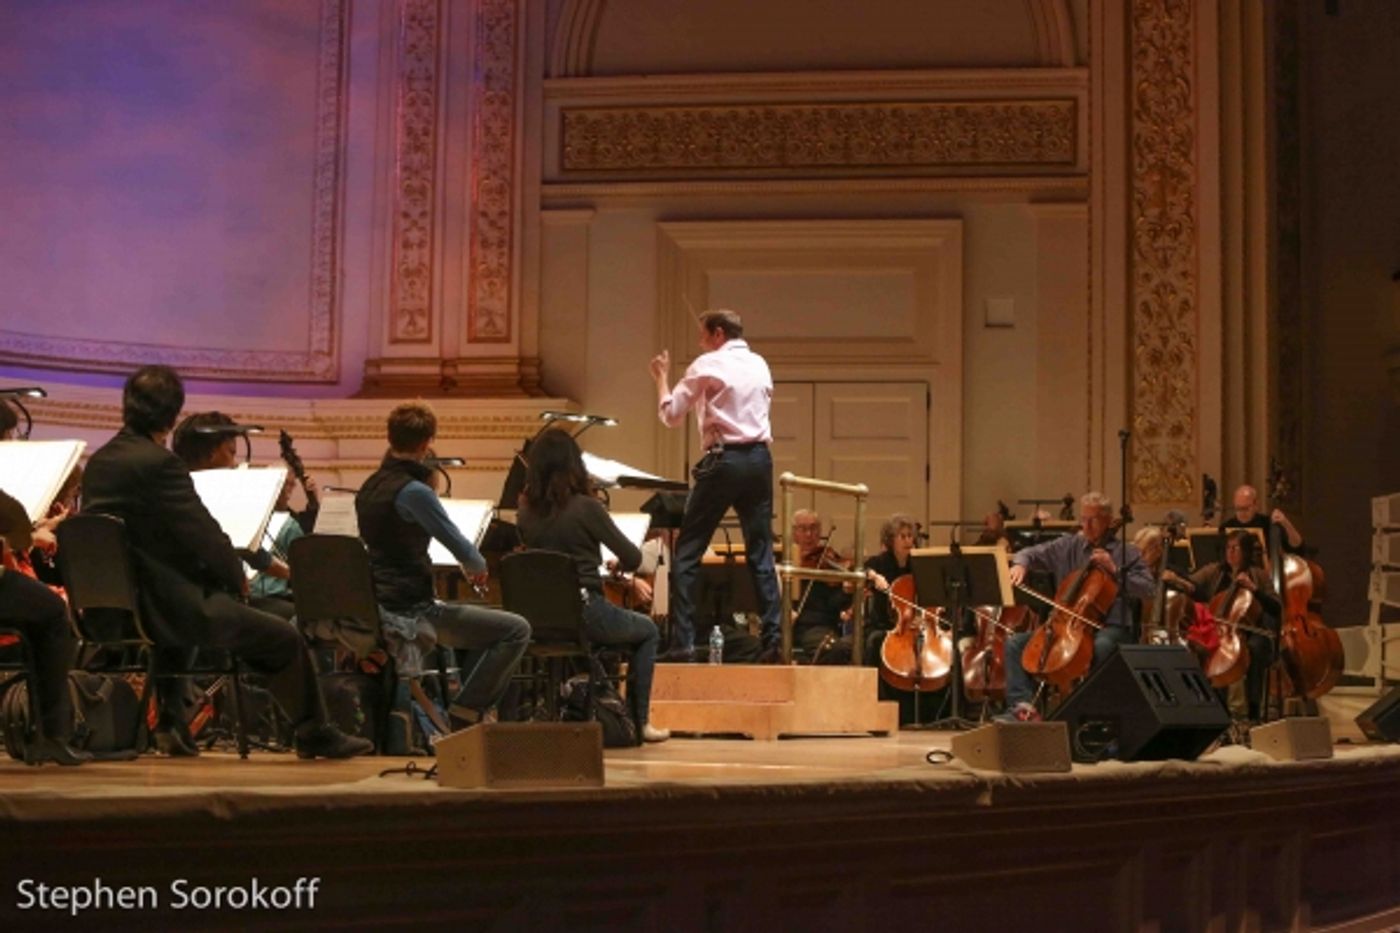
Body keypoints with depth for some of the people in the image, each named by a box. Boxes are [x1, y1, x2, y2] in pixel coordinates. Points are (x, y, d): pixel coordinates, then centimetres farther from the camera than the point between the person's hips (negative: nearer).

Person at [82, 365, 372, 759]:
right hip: (173, 608, -9)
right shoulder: (158, 463, -19)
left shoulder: (97, 463, 7)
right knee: (286, 638, 9)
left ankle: (171, 723, 35)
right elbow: (205, 534, -19)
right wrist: (238, 577, 2)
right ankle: (314, 733, 24)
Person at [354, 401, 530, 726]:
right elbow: (465, 553, -14)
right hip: (410, 613, -10)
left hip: (378, 608, 10)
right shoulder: (413, 491, -19)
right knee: (516, 630, -7)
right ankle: (468, 712, -1)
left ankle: (470, 704, 27)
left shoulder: (369, 488, 9)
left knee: (486, 623, 29)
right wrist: (478, 567, 7)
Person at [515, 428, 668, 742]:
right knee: (647, 631, 23)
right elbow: (633, 558, -8)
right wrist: (617, 564, 14)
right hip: (584, 611, -6)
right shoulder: (585, 507, -14)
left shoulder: (526, 511, 0)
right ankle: (639, 722, 20)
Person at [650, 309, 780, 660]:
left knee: (687, 553, 1)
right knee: (761, 553, 9)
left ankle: (682, 643, -5)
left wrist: (662, 377, 14)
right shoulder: (759, 365, 14)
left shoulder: (707, 366, -4)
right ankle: (773, 638, 3)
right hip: (759, 459, 6)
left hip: (724, 460, -5)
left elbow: (671, 415, -2)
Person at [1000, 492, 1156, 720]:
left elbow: (1148, 588, -5)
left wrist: (1114, 570, -13)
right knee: (1015, 642, -9)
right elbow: (1031, 553, 15)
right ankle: (1021, 704, -20)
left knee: (1101, 646, -41)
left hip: (1109, 626, -4)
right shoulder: (1067, 546, 11)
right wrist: (1020, 564, -8)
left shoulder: (1125, 552, 3)